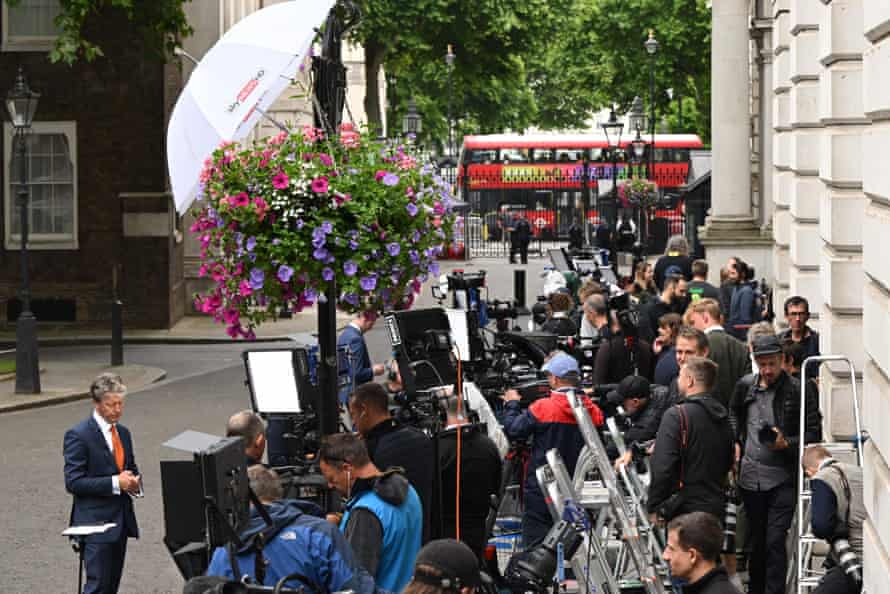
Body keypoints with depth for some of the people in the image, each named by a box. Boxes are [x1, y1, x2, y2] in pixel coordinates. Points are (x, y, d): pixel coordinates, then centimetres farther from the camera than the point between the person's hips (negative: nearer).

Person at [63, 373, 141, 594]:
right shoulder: (78, 435, -11)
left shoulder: (123, 433, 13)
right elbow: (73, 482, -16)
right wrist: (115, 483, -21)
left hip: (121, 521, 8)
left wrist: (134, 481, 0)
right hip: (95, 523, -8)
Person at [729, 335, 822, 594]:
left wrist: (787, 443, -18)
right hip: (750, 475, 4)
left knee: (775, 541, -10)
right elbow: (733, 413, 25)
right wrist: (735, 442, 13)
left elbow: (814, 432, -4)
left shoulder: (799, 391, -9)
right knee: (755, 539, 16)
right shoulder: (745, 386, 4)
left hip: (782, 478, -4)